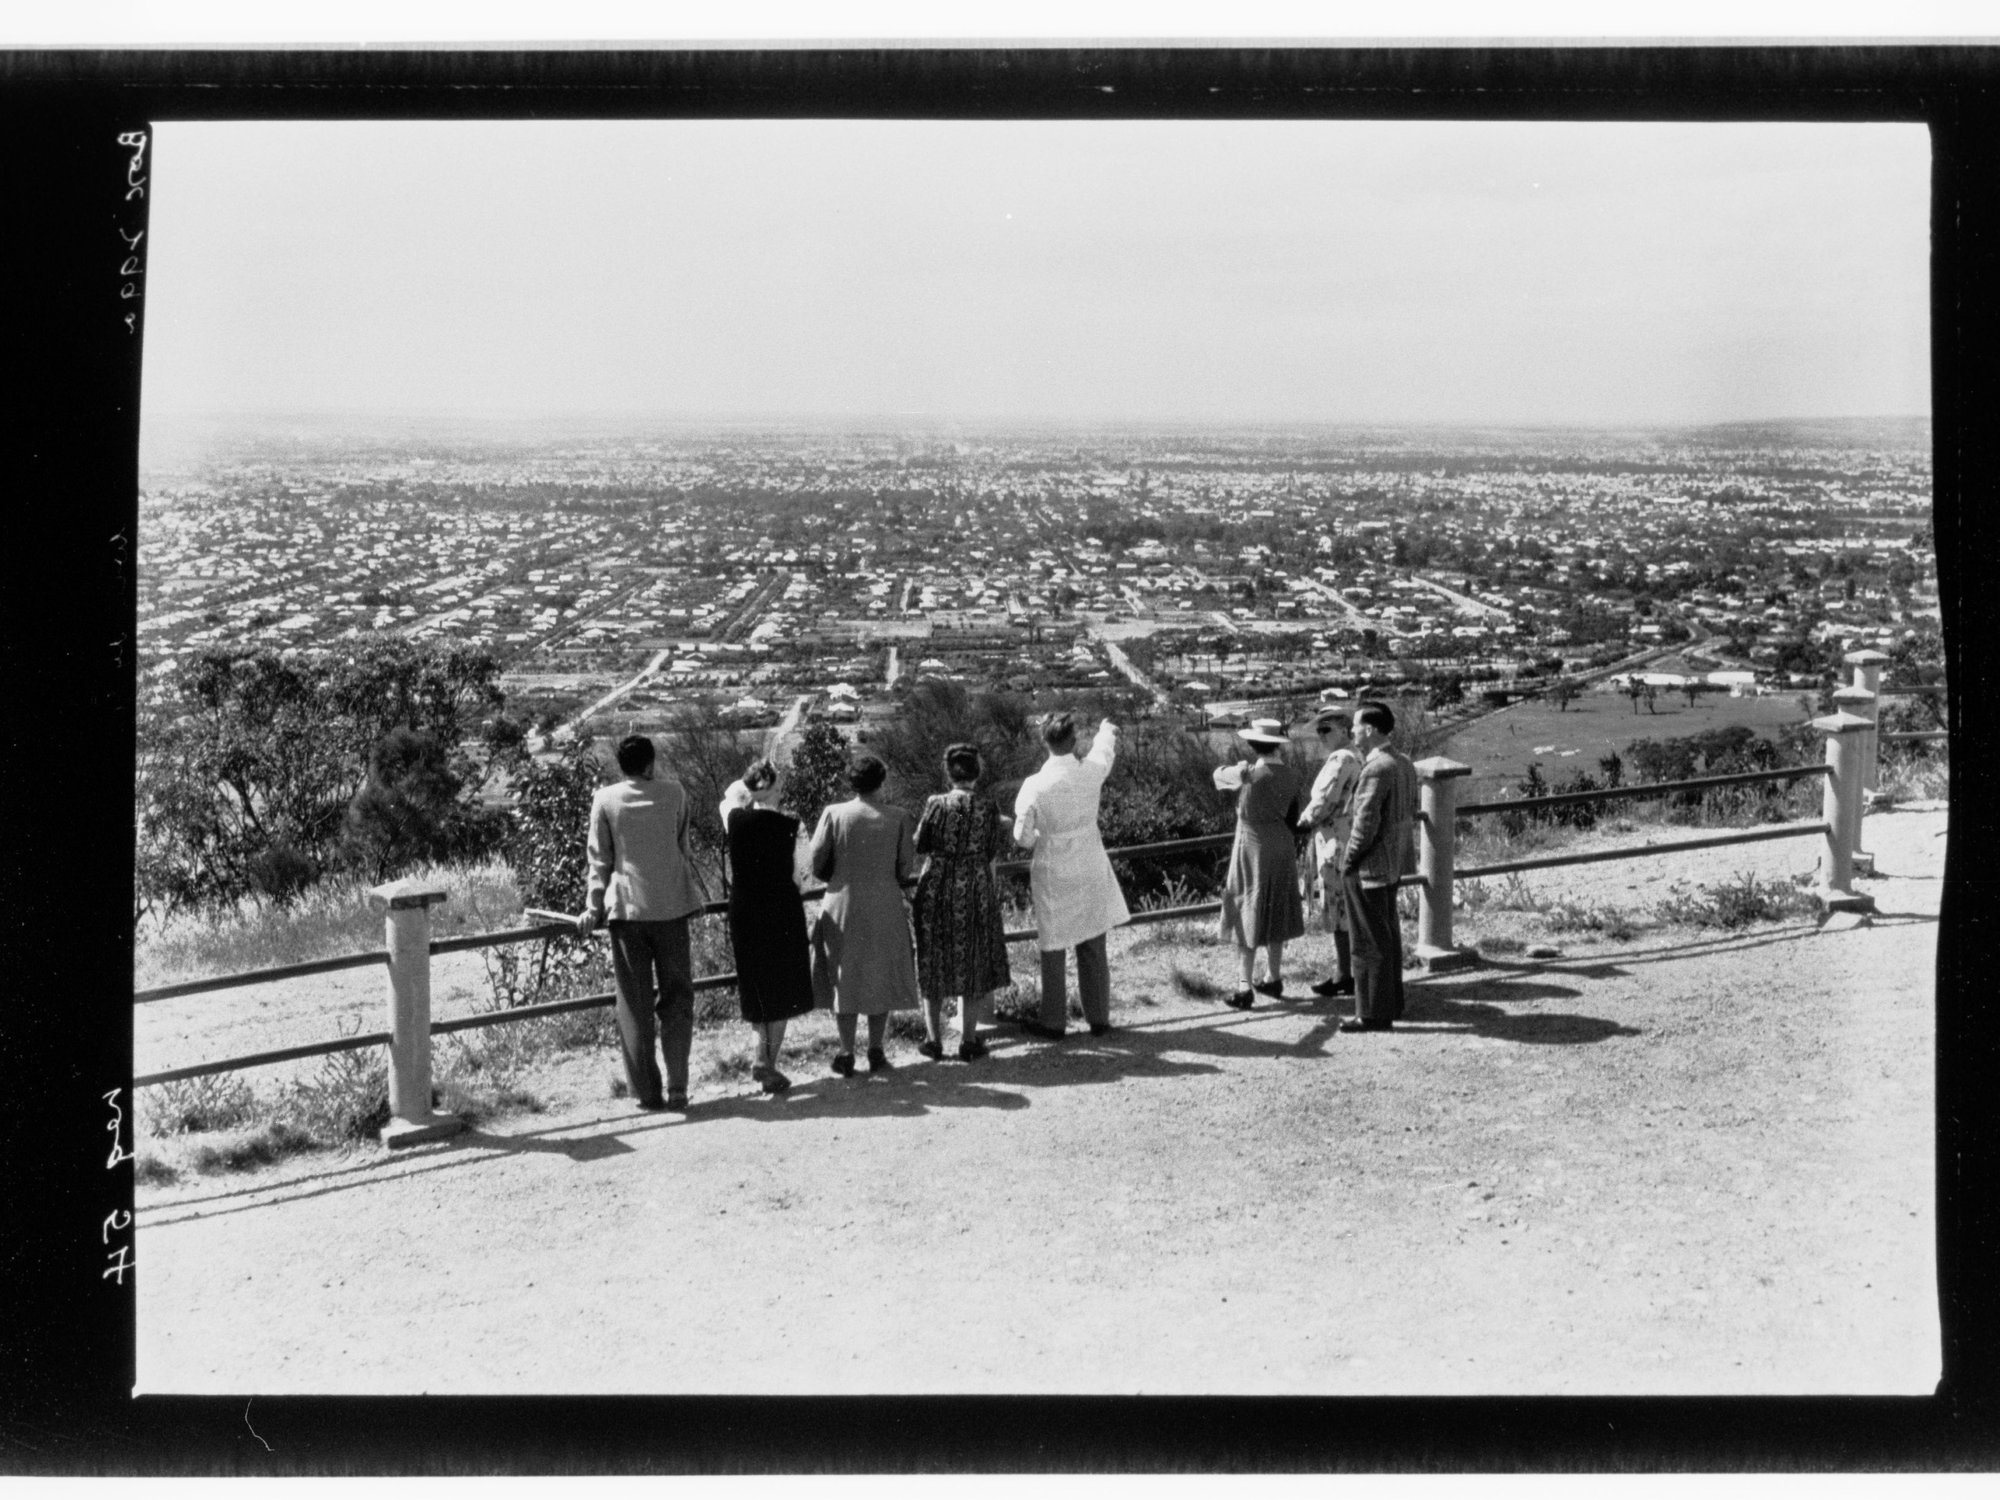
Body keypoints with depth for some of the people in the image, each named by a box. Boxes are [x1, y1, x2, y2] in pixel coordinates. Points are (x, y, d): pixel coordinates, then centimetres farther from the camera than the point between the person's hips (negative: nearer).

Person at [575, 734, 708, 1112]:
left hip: (626, 910, 0)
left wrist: (594, 908, 7)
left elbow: (600, 860, 1)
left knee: (635, 1003, 6)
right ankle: (677, 1087, 2)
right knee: (676, 998, 9)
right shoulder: (673, 792, 0)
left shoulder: (605, 799, -3)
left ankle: (646, 1091, 6)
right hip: (671, 907, 1)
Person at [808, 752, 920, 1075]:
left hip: (842, 906, 0)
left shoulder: (834, 814, -8)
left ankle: (846, 1053, 10)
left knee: (844, 979, 10)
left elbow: (817, 863, -5)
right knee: (882, 978, 12)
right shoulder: (898, 818, -6)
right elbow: (905, 868, -2)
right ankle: (876, 1052, 12)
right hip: (885, 907, 0)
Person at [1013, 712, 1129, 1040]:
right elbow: (1104, 749, 15)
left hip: (1053, 876, -3)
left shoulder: (1035, 786, -18)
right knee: (1093, 948, 14)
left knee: (1053, 951, 10)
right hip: (1091, 871, 3)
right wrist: (1107, 729, 37)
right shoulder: (1091, 773, -11)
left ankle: (1053, 1022, 19)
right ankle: (1099, 1018, 24)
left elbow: (1023, 837, -9)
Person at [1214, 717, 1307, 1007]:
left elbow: (1219, 774, 3)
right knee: (1275, 914, 17)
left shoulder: (1248, 773, -16)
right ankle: (1274, 979, 26)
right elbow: (1294, 817, 6)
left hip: (1252, 847, -5)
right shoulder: (1291, 776, -2)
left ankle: (1247, 988, 2)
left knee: (1248, 916, 2)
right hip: (1282, 850, 5)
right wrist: (1293, 850, 16)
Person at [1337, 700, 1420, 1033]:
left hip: (1369, 867, -10)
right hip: (1393, 863, 10)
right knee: (1388, 934, 20)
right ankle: (1391, 1002, 31)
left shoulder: (1376, 769, -22)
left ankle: (1374, 1013, 6)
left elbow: (1365, 823, -23)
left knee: (1371, 941, -1)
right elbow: (1411, 814, 15)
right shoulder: (1404, 763, 8)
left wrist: (1348, 860, -12)